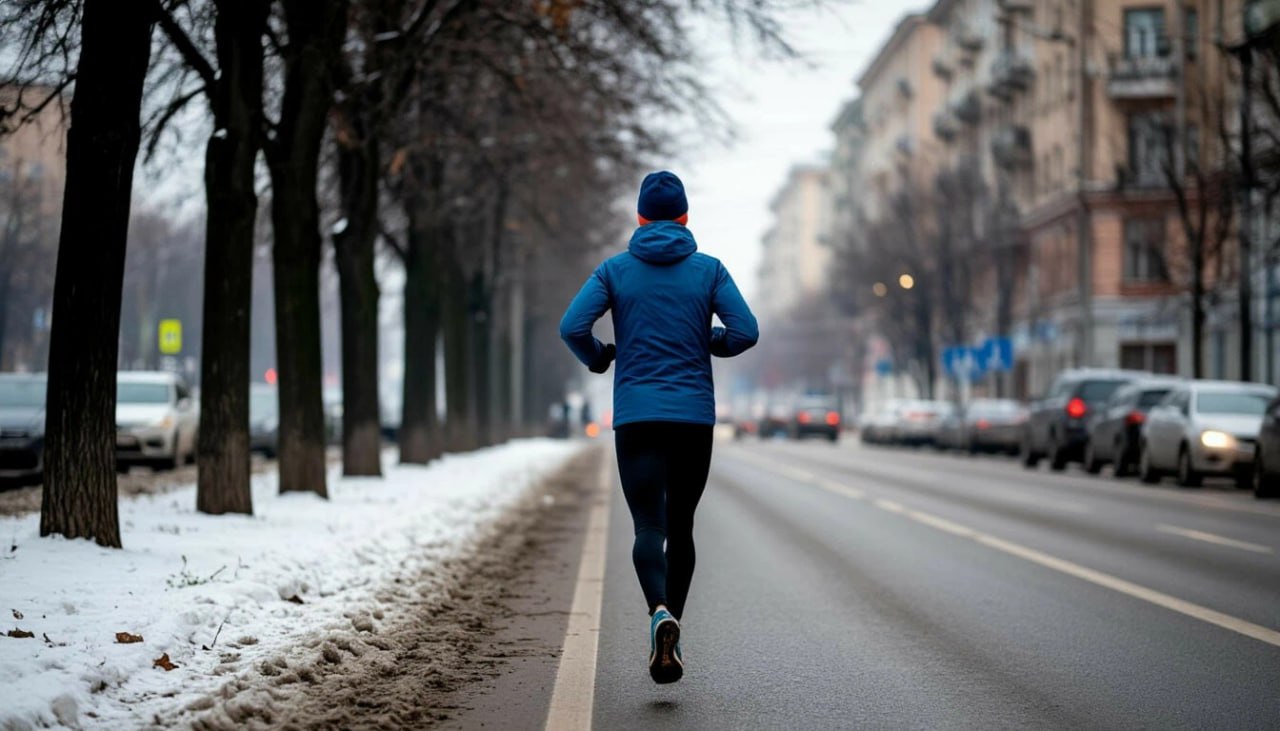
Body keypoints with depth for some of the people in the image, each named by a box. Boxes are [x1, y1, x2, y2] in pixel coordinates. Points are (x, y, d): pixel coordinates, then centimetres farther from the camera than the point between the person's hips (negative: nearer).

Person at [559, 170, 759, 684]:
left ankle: (661, 612, -33)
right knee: (680, 527, 14)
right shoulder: (709, 269, 4)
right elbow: (745, 331, -6)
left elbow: (572, 327, -8)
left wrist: (597, 359, 13)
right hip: (694, 416, 1)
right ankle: (671, 634, 16)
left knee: (649, 527, -5)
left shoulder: (614, 270, 4)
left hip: (636, 417, -1)